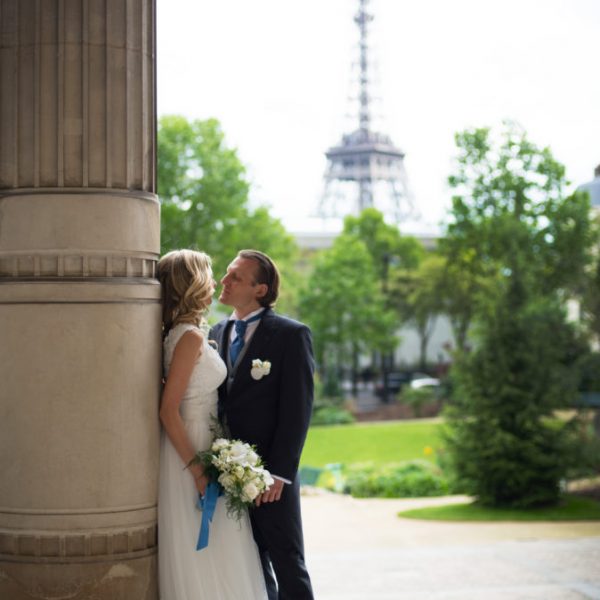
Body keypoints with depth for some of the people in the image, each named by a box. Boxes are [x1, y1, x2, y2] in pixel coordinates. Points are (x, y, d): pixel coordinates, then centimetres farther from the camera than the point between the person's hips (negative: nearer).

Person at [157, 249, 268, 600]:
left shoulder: (185, 334, 11)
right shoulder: (190, 337, -16)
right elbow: (168, 410, -20)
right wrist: (197, 469, -19)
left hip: (198, 450, 9)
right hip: (192, 451, -9)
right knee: (201, 554, -3)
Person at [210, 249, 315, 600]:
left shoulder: (292, 335, -6)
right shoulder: (217, 334, 12)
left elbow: (298, 408, -11)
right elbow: (216, 403, 13)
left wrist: (278, 473, -15)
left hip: (272, 478, -6)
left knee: (288, 567, 3)